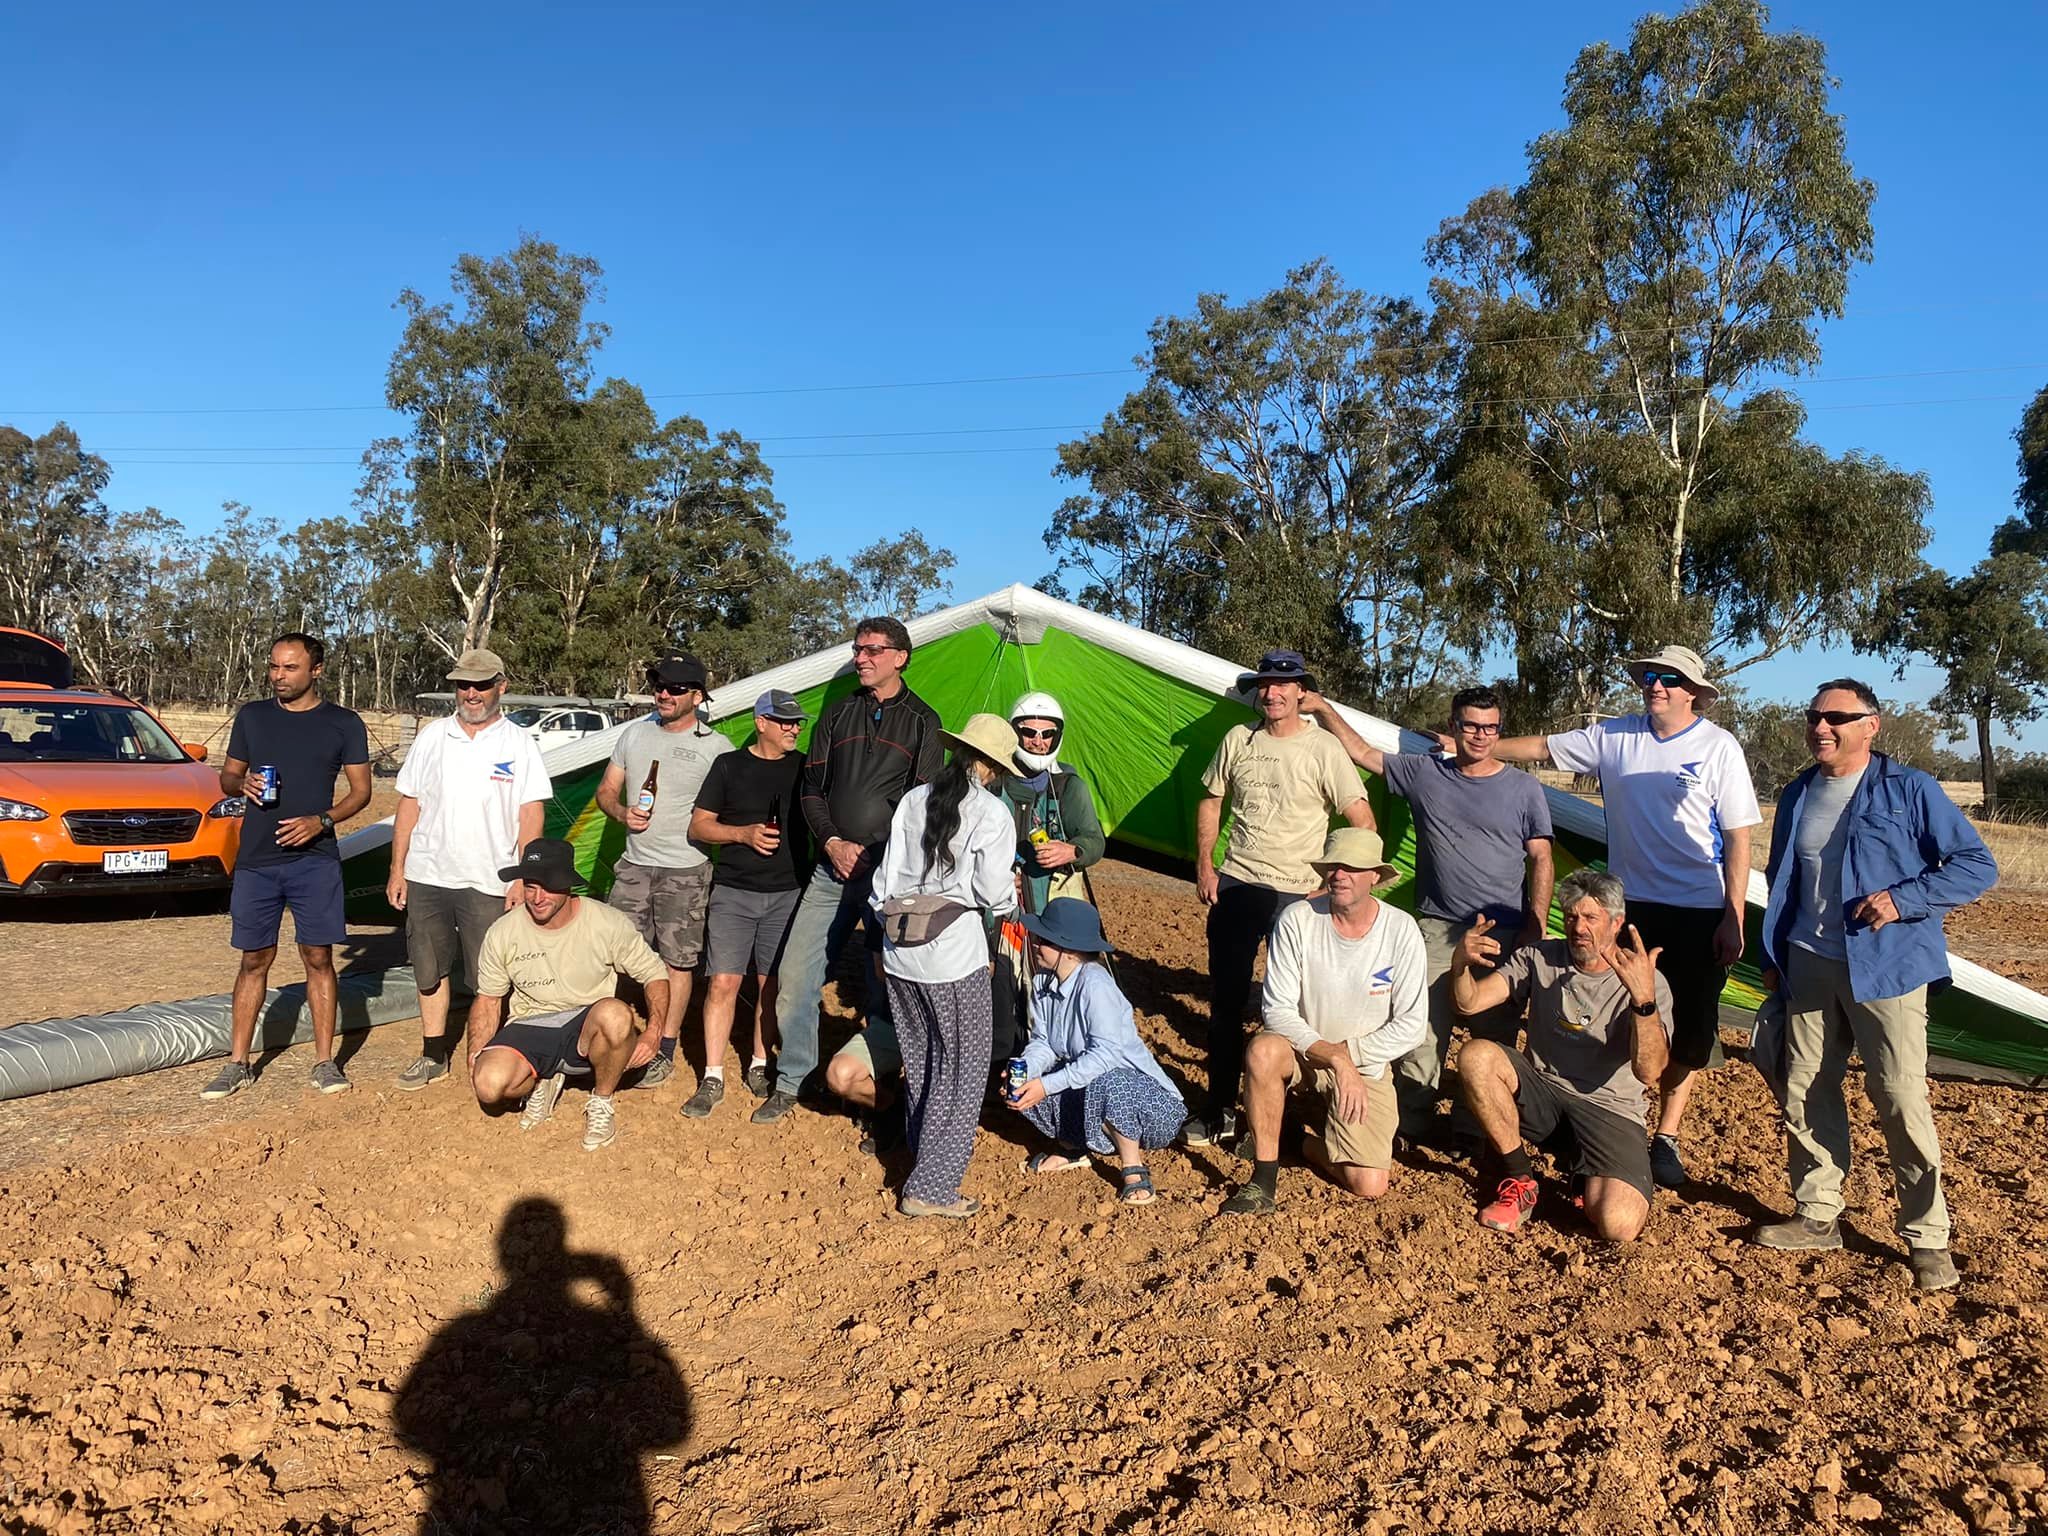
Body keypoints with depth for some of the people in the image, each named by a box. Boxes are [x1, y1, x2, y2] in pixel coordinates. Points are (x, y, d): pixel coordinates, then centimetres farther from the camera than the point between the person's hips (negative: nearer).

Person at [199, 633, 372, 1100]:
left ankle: (324, 1062, 9)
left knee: (318, 958, 1)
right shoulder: (251, 716, 9)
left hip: (315, 859, -2)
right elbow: (227, 776, 15)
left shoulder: (344, 724, 2)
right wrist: (242, 785, -9)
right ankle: (238, 1064, 16)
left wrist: (321, 820, -14)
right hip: (256, 860, 2)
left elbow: (360, 790, 3)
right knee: (254, 960, 7)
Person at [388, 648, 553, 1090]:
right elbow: (409, 805, 9)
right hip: (426, 876, 3)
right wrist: (397, 869, 4)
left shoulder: (519, 745, -1)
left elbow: (531, 815, -4)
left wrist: (524, 879, -11)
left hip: (488, 883, -3)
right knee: (429, 971, 12)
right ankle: (433, 1057, 24)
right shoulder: (432, 737, 7)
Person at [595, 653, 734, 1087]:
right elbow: (606, 790, 12)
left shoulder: (715, 747, -6)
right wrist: (622, 812, -7)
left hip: (685, 872, -4)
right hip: (633, 866, 5)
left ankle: (665, 1052, 11)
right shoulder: (634, 734, 8)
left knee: (676, 963, 2)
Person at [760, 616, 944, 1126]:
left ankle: (880, 1084, 14)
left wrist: (879, 855, -9)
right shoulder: (838, 714, 12)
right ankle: (789, 1083, 18)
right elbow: (812, 788, 11)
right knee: (796, 974, 2)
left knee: (887, 987, 1)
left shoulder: (921, 721, 3)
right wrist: (832, 843, -5)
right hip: (833, 868, 4)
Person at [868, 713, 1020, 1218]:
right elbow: (993, 893, -12)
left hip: (900, 951, 6)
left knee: (920, 1061, 21)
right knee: (962, 1070, 6)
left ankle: (925, 1154, 38)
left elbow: (886, 876, 7)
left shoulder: (913, 799, 6)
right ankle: (929, 1190, 7)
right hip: (954, 954, -6)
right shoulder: (991, 815, -9)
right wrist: (1012, 897, 11)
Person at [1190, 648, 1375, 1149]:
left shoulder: (1323, 748, -8)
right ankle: (1219, 1110, 18)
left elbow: (1362, 823, -9)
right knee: (1225, 1002, 8)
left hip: (1295, 895, -4)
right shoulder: (1239, 740, 4)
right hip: (1234, 887, 4)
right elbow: (1210, 801, 14)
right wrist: (1204, 867, 7)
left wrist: (1332, 881, -12)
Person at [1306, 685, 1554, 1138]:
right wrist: (1322, 708, 7)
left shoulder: (1524, 789, 4)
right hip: (1436, 929, 1)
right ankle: (1410, 1122, 6)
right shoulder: (1423, 772, 7)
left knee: (1495, 1036, 2)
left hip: (1503, 933, -1)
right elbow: (1361, 752, 13)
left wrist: (1535, 928, -3)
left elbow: (1541, 861, 4)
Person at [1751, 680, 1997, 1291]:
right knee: (1804, 1092, 8)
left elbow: (1977, 865, -7)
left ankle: (1928, 1238, 9)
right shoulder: (1797, 796, 10)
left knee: (1901, 1098, -5)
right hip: (1810, 966, 6)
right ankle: (1818, 1215, 22)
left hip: (1887, 969, -5)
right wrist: (1773, 957, 17)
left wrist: (1902, 900, -20)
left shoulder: (1909, 790, -6)